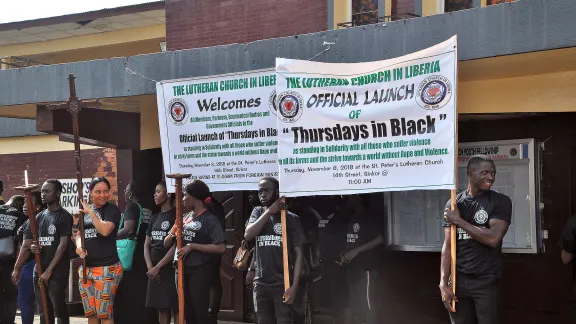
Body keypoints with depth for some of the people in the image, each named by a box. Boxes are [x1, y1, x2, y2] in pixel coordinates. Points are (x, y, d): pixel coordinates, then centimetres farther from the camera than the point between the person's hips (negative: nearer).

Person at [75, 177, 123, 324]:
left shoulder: (112, 209, -5)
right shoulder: (85, 210, 14)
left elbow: (105, 230, -21)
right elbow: (79, 234, 19)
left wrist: (90, 211, -14)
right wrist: (78, 246, -3)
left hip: (107, 268, -6)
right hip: (85, 268, 6)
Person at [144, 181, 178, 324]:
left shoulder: (176, 216, -7)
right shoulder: (155, 218, 14)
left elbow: (175, 246, -13)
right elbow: (147, 245, 13)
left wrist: (158, 267, -13)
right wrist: (150, 267, -2)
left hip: (170, 268, -7)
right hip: (154, 270, 7)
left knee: (175, 308, -7)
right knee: (162, 309, 10)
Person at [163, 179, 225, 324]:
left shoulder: (210, 219, -9)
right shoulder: (186, 218, 10)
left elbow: (220, 248, -20)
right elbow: (166, 244, 14)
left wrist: (192, 246, -18)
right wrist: (173, 233, -8)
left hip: (200, 271, -7)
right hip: (184, 270, 7)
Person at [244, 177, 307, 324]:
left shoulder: (291, 218, 1)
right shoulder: (258, 213, 11)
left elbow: (298, 254, -2)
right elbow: (247, 235, -7)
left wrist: (294, 286, -11)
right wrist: (269, 212, -10)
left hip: (283, 284, -3)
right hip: (260, 284, 3)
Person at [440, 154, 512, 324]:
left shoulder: (501, 201, -3)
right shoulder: (453, 204, 5)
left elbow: (493, 238, -17)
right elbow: (447, 246, 2)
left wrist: (459, 221, -11)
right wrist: (443, 283, -6)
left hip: (486, 281, -2)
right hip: (458, 279, 3)